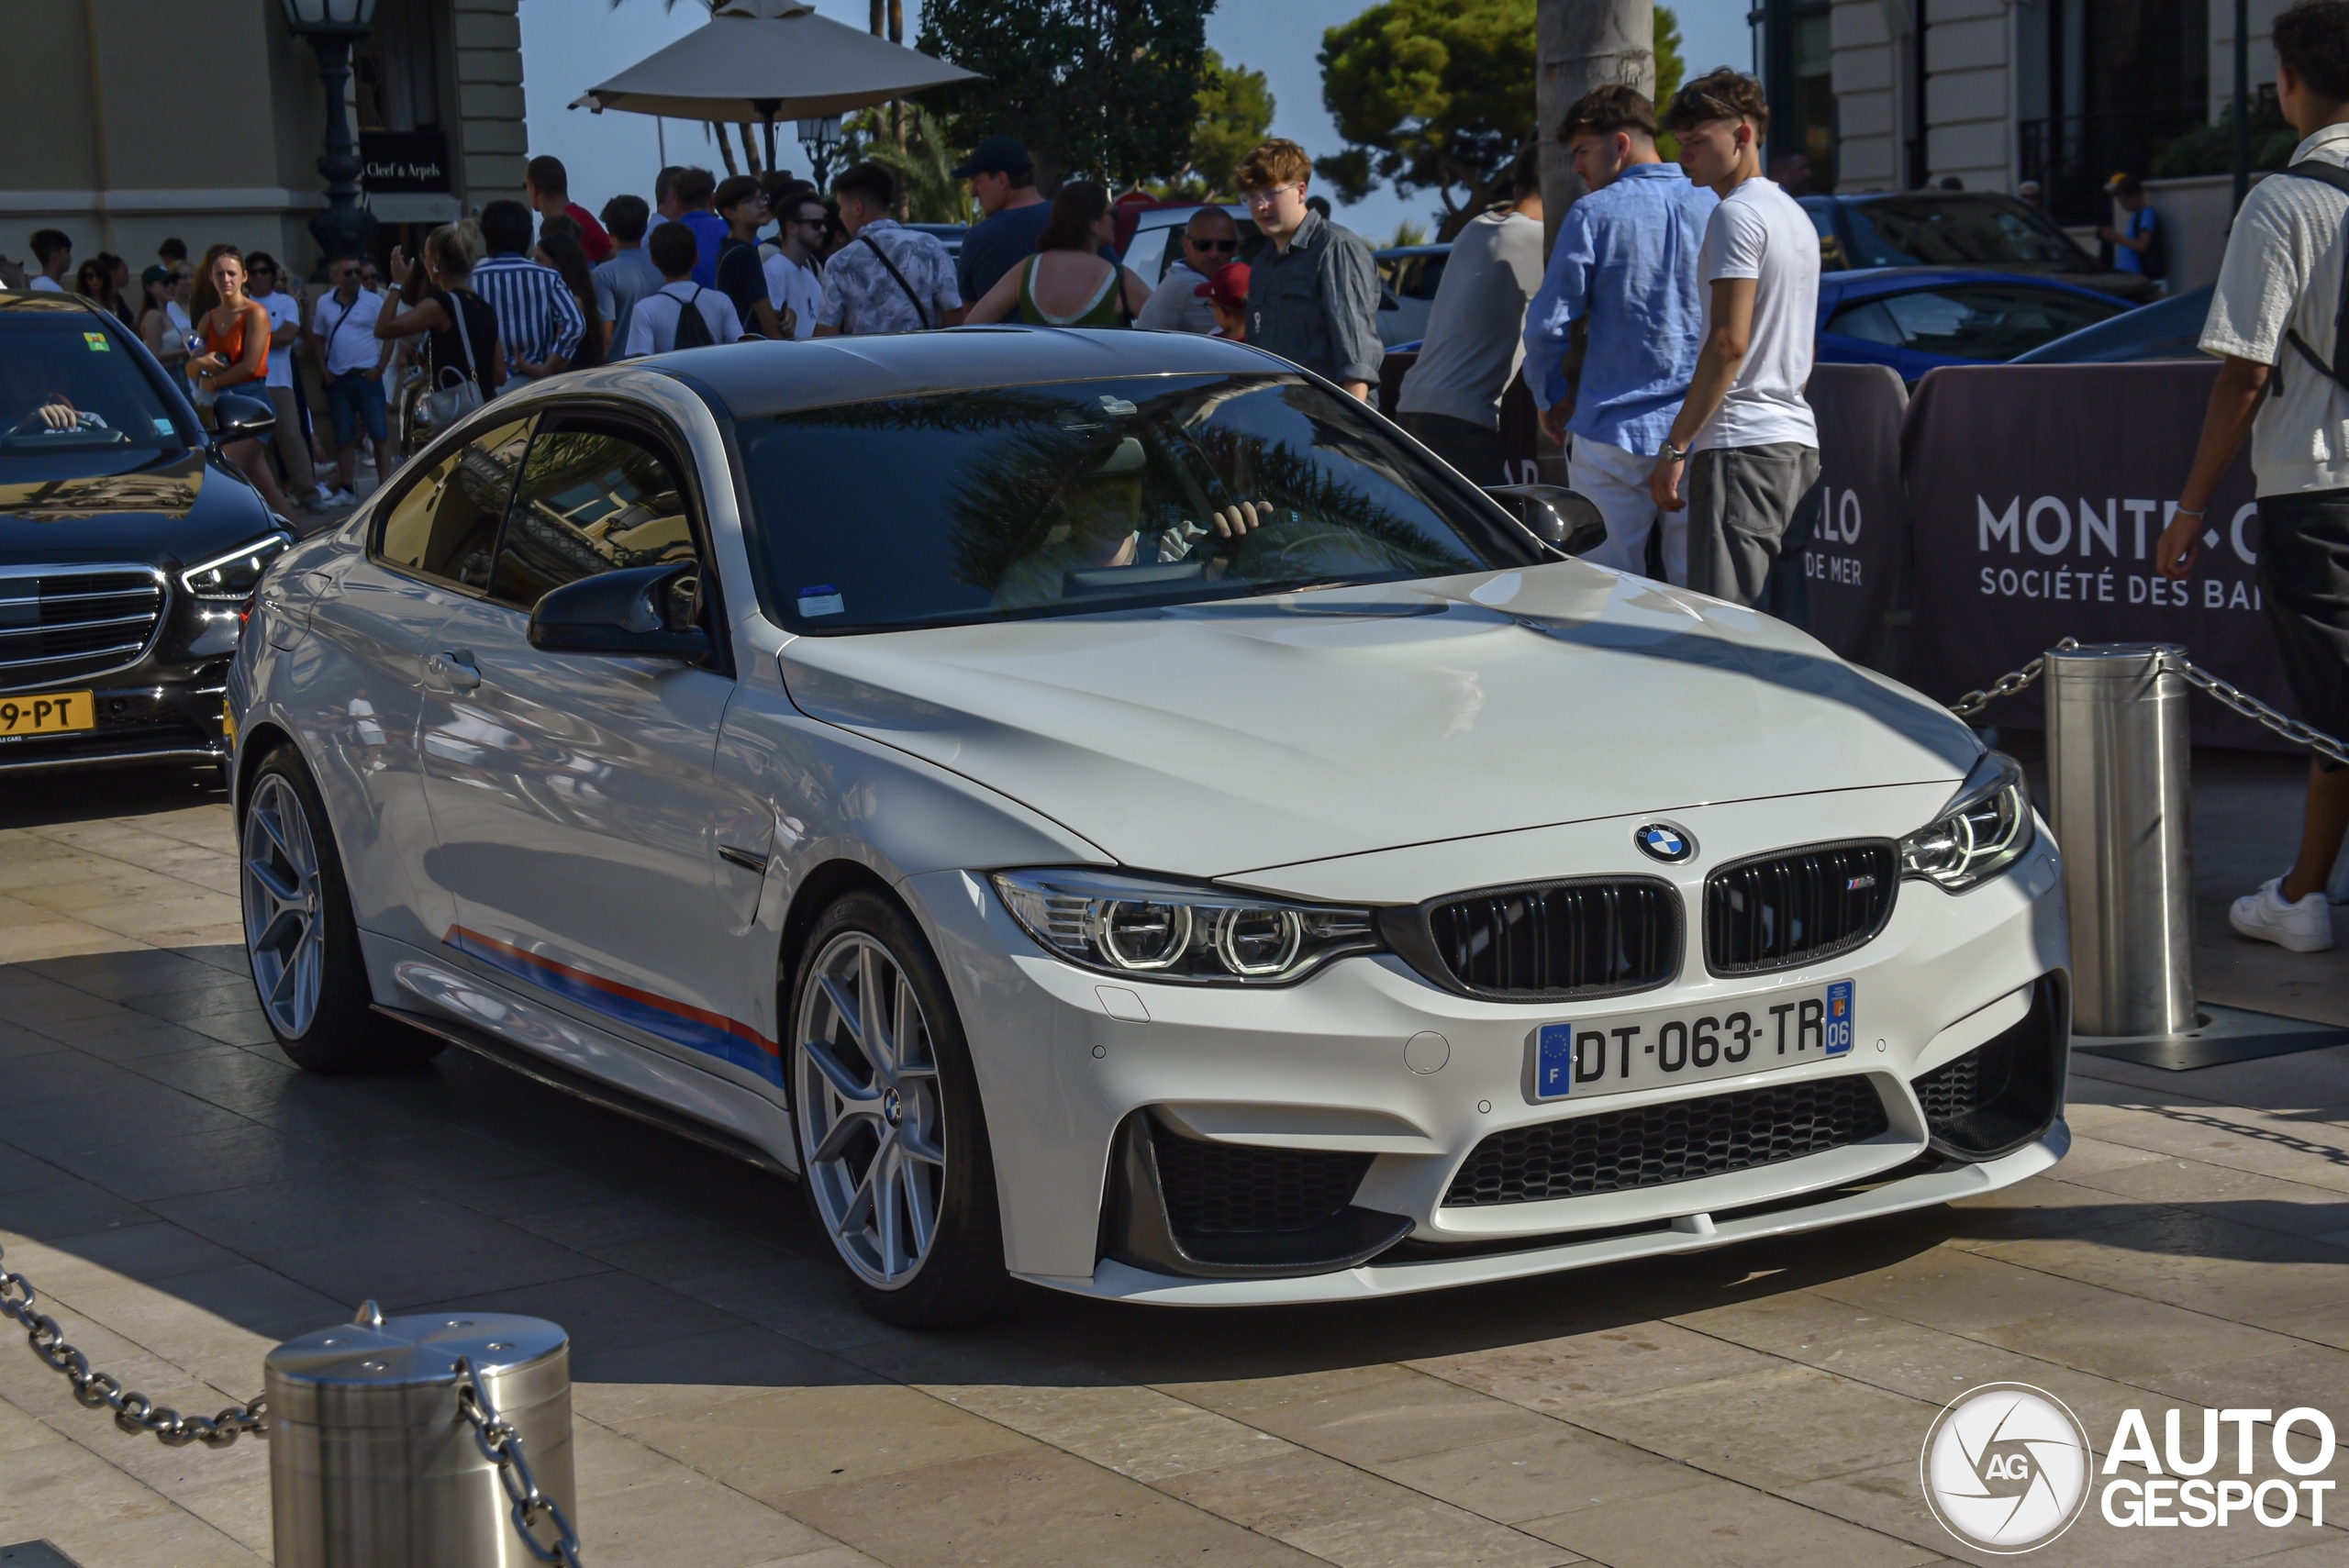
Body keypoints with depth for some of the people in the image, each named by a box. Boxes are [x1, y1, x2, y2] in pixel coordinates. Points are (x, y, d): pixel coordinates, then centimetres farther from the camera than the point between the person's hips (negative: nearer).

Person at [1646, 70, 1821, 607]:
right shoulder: (1796, 215, 21)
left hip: (1741, 443, -10)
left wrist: (1675, 447, -15)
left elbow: (1729, 343, -17)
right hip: (1799, 440, 10)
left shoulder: (1736, 215, -9)